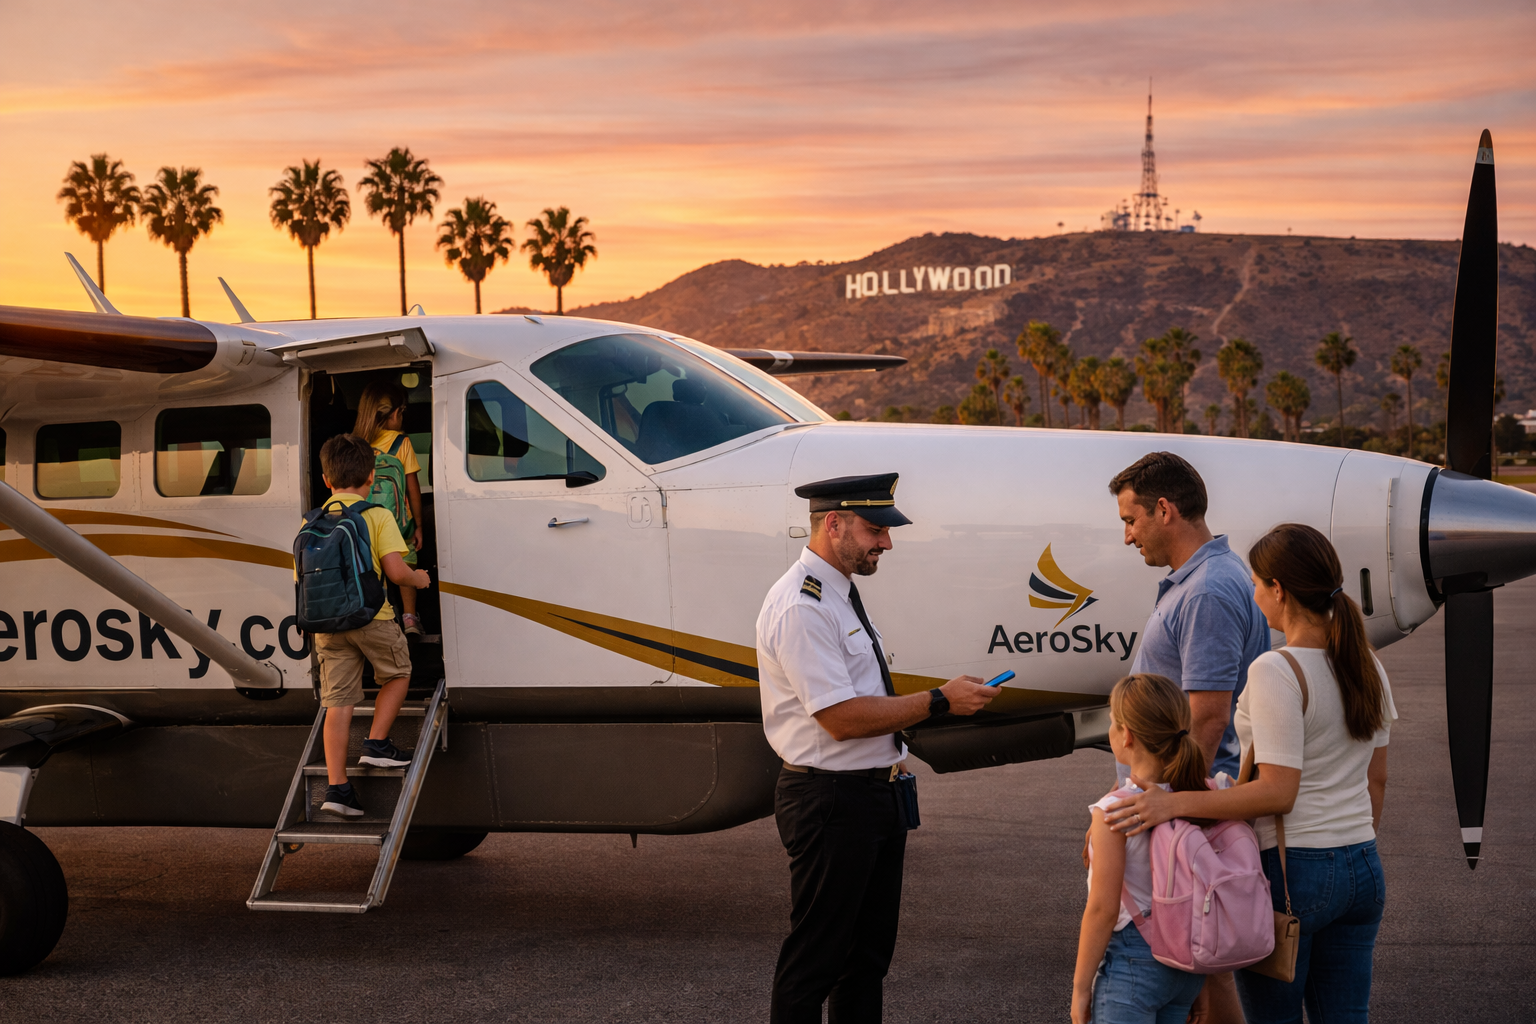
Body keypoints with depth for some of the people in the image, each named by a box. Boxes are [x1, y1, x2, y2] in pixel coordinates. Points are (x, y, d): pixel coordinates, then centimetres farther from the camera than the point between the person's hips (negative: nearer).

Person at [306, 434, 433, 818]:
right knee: (397, 673, 23)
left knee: (338, 702, 4)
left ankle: (336, 786, -1)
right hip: (371, 616, -4)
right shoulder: (377, 516, -5)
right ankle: (377, 744, 14)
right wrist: (418, 578, 9)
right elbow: (395, 570, -12)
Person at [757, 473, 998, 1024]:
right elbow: (841, 718, -23)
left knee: (869, 954, 15)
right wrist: (940, 701, -18)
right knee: (816, 957, -2)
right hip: (832, 801, -10)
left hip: (875, 794, 10)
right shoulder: (801, 606, -18)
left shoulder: (841, 595, 14)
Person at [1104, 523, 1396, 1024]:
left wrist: (1175, 803, -23)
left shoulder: (1275, 672, -17)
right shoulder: (1365, 666, 7)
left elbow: (1278, 792, -21)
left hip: (1289, 870, -7)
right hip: (1363, 870, 7)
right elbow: (1376, 781, 13)